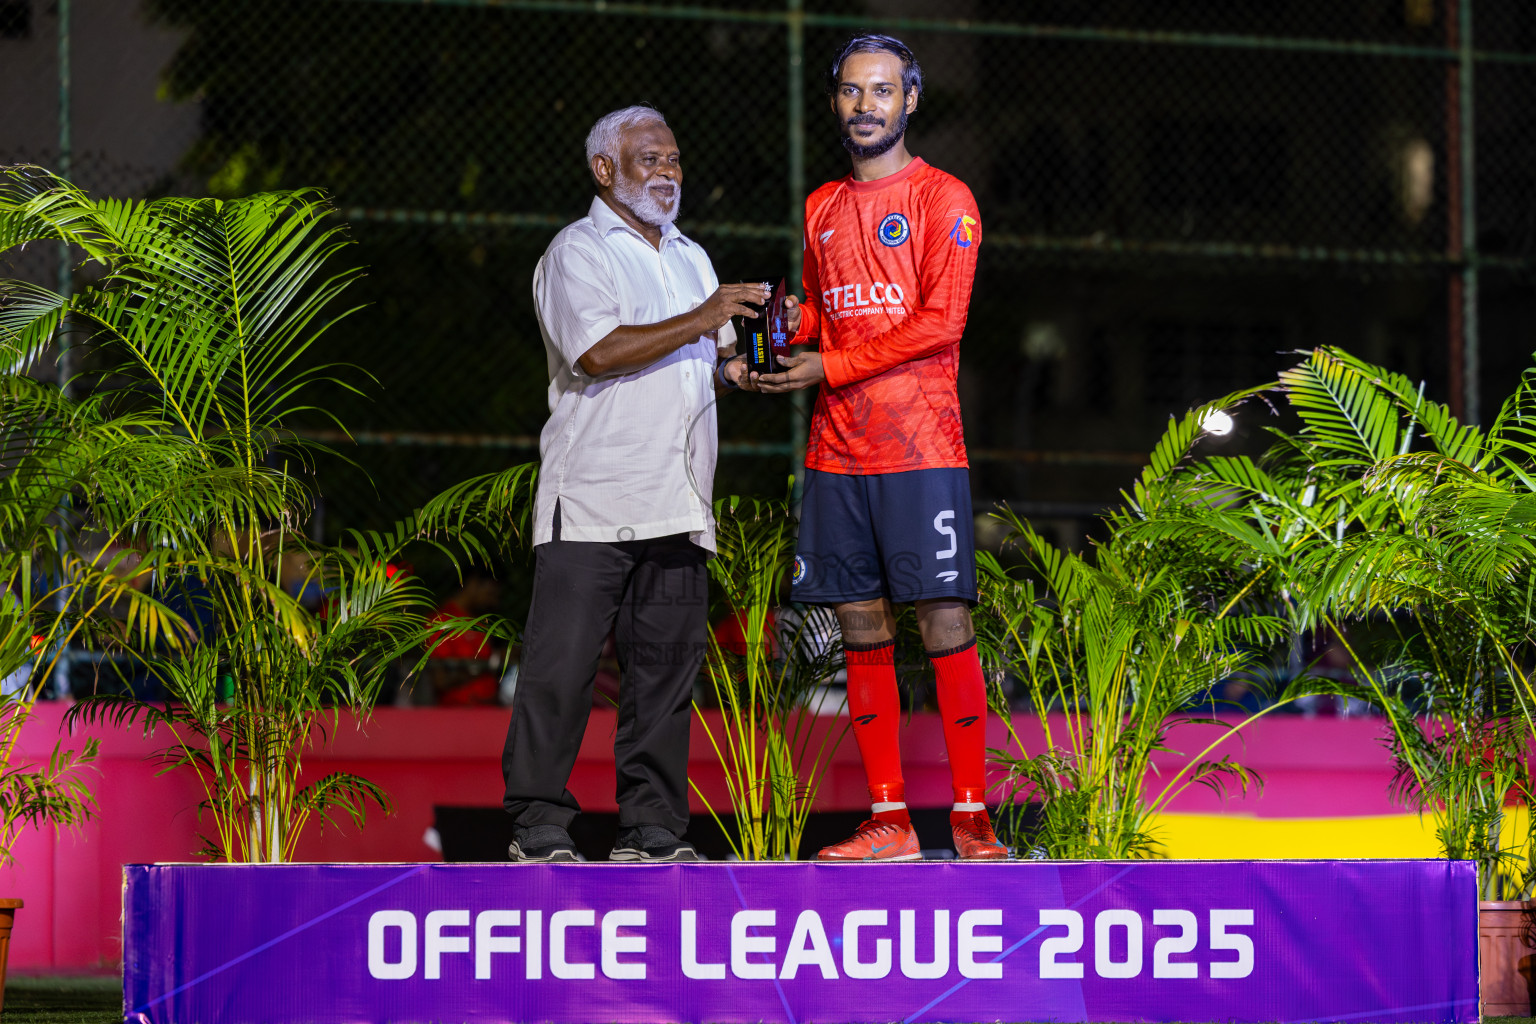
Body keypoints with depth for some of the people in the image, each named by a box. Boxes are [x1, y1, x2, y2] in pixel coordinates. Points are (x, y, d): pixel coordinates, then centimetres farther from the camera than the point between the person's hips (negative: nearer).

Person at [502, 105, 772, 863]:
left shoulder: (691, 258, 23)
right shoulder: (578, 252, -1)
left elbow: (709, 367, 26)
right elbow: (600, 351, -15)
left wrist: (737, 366, 4)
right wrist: (699, 323, -15)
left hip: (676, 501, 7)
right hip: (592, 500, -7)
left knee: (667, 661, 4)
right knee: (561, 664, -8)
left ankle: (651, 828, 8)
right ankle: (537, 826, -4)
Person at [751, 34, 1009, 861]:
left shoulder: (942, 199, -2)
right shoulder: (822, 209, 17)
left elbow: (939, 322, -11)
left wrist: (829, 369, -12)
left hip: (921, 449, -6)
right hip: (836, 448, 6)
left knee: (944, 621, -8)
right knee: (861, 628, 3)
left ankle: (971, 816, -6)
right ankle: (888, 820, 6)